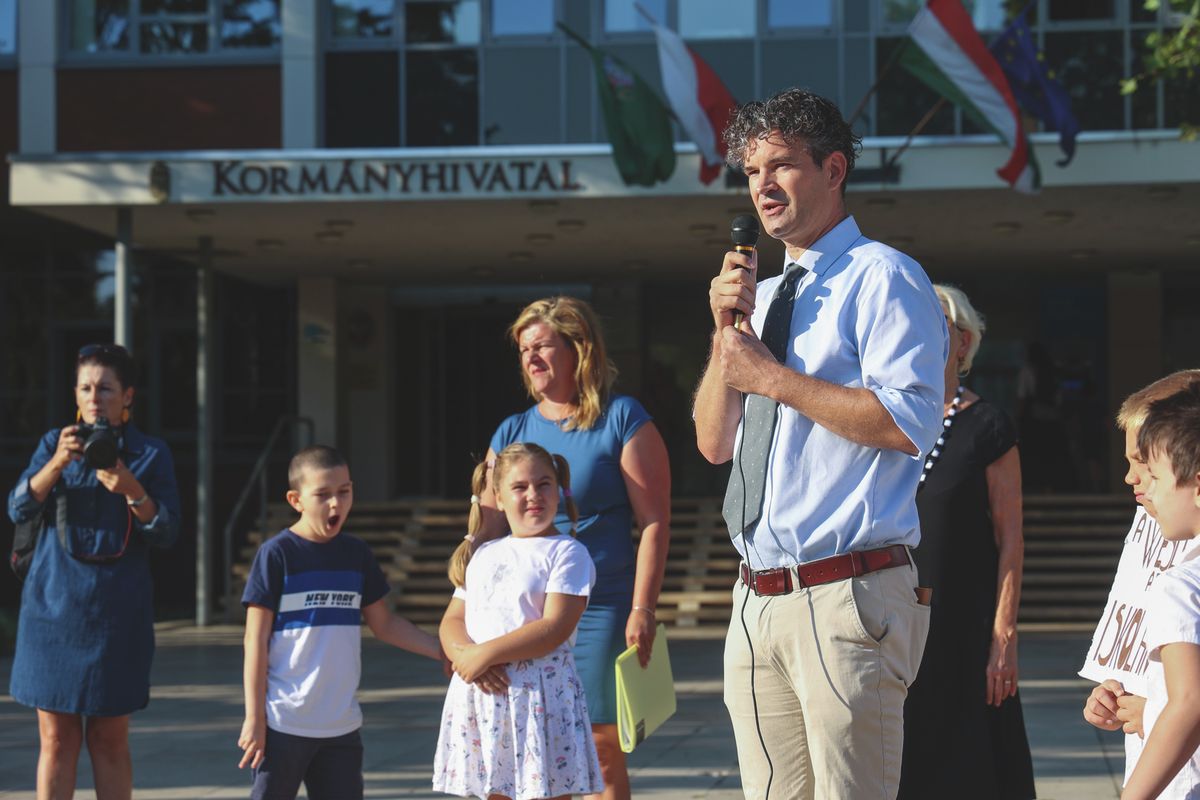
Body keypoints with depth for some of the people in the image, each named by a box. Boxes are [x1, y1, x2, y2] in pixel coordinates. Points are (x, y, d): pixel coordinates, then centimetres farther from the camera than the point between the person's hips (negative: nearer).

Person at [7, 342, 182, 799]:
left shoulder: (151, 454, 2)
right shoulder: (54, 443, 7)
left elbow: (167, 534, -5)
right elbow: (19, 509, -5)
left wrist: (131, 489, -22)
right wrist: (58, 463, -21)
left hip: (118, 610, -1)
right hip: (54, 603, 1)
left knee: (109, 740, 4)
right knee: (57, 738, 2)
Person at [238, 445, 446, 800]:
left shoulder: (356, 553, 8)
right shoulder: (277, 554, -7)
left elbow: (384, 624, 17)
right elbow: (256, 640, -7)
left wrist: (443, 651, 7)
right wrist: (254, 717, -9)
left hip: (342, 723, 5)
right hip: (285, 722, -5)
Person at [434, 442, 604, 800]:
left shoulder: (567, 552, -2)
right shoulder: (482, 554, 17)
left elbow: (555, 627, -14)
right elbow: (452, 620, 13)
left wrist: (486, 654, -16)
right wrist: (464, 654, -10)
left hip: (541, 694, -6)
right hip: (480, 695, 6)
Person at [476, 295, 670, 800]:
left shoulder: (622, 419, -2)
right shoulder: (513, 431, 12)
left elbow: (654, 522, -6)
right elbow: (490, 525, 11)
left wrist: (642, 609, -14)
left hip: (601, 611, -5)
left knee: (600, 748, -3)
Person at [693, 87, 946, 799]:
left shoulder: (883, 278, -4)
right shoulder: (765, 293, 20)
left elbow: (909, 424, -17)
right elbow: (715, 442, 18)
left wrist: (770, 376, -12)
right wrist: (727, 332, 3)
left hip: (846, 601, -8)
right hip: (759, 603, 8)